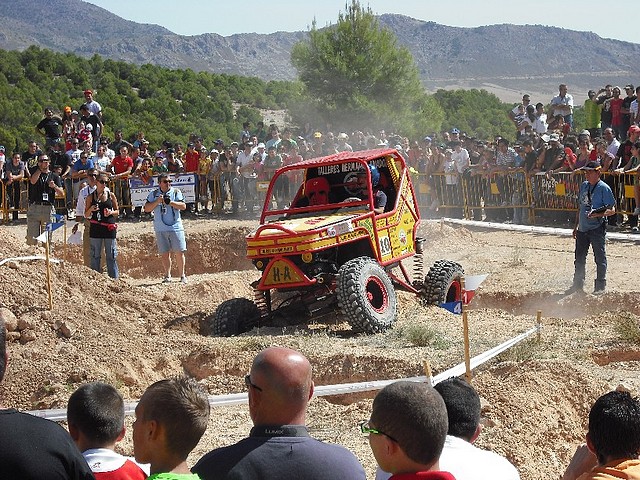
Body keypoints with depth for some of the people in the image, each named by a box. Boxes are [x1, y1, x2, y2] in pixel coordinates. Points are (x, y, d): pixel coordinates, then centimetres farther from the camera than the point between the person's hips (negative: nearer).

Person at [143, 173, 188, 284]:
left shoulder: (176, 192, 6)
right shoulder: (154, 194, 8)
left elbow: (183, 206, -5)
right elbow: (146, 209, 1)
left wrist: (170, 202, -17)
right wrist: (157, 201, -12)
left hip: (176, 227, -1)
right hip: (161, 229, 1)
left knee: (179, 252, -2)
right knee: (165, 253, 2)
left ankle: (182, 275, 6)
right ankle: (167, 276, 10)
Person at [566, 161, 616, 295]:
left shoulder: (604, 188, -10)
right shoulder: (584, 186, 11)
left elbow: (612, 210, -12)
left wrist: (598, 214, -28)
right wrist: (576, 226, 19)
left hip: (597, 228, -7)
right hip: (582, 228, 7)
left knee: (600, 258, 1)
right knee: (579, 258, 13)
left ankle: (600, 286, 10)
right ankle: (578, 285, 24)